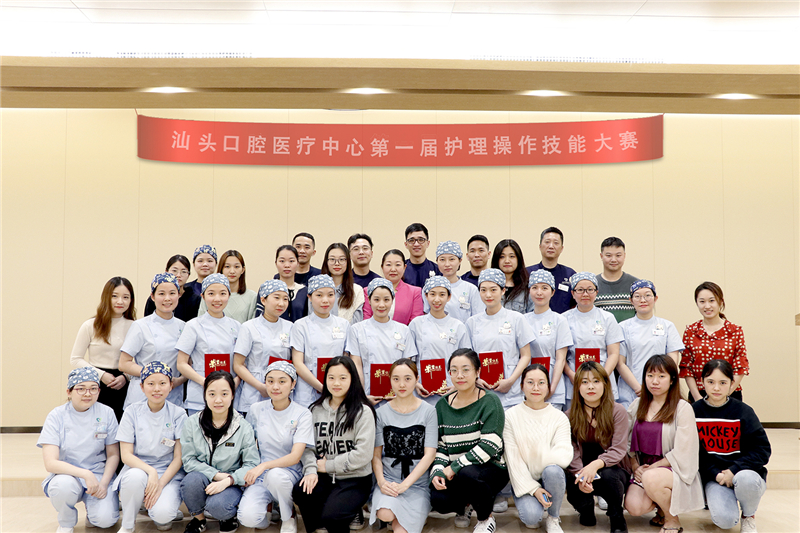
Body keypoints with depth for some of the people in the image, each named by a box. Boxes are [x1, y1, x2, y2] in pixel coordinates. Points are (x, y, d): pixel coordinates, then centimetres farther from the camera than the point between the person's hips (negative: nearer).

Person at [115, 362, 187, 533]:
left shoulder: (178, 414, -3)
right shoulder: (132, 412, -2)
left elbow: (178, 458, -4)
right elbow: (126, 455, -7)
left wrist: (160, 484, -18)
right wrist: (151, 471, -24)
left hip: (169, 474, -1)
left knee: (162, 513, -30)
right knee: (135, 477, -36)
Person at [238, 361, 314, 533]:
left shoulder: (302, 414, -5)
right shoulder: (257, 410, 3)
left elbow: (295, 456, -14)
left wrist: (264, 466, -27)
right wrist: (248, 473, -2)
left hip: (289, 473, -1)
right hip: (260, 476, 1)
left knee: (275, 475, -38)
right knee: (247, 517, -28)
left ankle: (289, 517, -7)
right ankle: (267, 505, 9)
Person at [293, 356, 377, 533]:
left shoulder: (362, 412, -7)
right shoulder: (316, 409, 8)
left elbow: (363, 454, -13)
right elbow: (308, 446, 5)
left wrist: (328, 465, -9)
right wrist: (311, 470, -14)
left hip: (355, 480, -4)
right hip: (325, 478, 4)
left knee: (330, 515, -26)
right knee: (299, 491, -25)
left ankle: (351, 513, 8)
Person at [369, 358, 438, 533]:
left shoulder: (428, 411, 0)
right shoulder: (382, 412, 4)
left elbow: (429, 454, -6)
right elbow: (376, 454, 4)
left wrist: (404, 485, -15)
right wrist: (381, 481, -15)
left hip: (417, 482, -1)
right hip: (388, 479, 1)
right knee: (385, 514, -29)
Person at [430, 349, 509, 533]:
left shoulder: (489, 401, -9)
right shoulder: (442, 405, 7)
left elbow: (489, 446, -18)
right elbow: (440, 446, 8)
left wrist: (454, 468, -19)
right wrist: (437, 472, -11)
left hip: (491, 469, -3)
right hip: (456, 474, 4)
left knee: (467, 474, -37)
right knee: (437, 499, -26)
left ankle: (486, 518, -5)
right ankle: (464, 505, 12)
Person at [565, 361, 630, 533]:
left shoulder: (617, 412, -6)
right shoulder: (571, 415, 0)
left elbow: (618, 450, -14)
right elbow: (572, 451, -7)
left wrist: (596, 464, -33)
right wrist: (580, 474, -28)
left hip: (612, 469, -2)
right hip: (582, 471, 2)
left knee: (607, 476, -36)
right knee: (574, 491, -30)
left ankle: (617, 517, -4)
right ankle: (587, 511, 11)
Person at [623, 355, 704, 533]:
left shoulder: (683, 408, -9)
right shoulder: (637, 405, 7)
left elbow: (681, 453, -12)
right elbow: (629, 441, 10)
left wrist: (653, 467, -14)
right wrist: (635, 467, -4)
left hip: (674, 470, -4)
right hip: (644, 469, 4)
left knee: (651, 479, -37)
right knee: (633, 507, -21)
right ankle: (663, 504, 15)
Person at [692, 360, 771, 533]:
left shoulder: (743, 411, -6)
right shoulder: (695, 411, -1)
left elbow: (763, 450, -6)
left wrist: (734, 470, -17)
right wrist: (716, 474, -14)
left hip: (745, 471, 0)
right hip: (714, 477, 0)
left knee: (745, 479, -38)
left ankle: (749, 516, -3)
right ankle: (714, 498, 11)